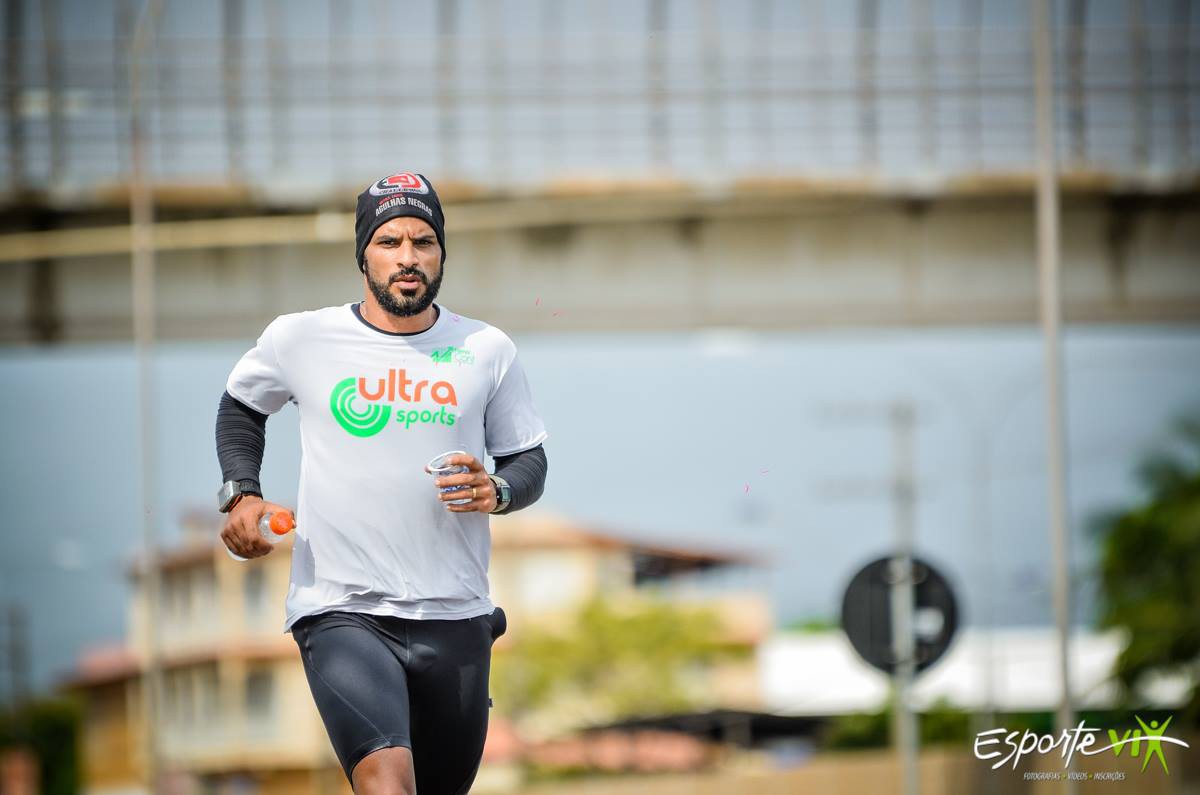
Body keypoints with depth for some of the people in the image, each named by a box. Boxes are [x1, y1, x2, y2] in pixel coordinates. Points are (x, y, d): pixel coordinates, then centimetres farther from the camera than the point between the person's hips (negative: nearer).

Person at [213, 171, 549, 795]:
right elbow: (240, 407, 22)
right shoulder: (299, 338, 2)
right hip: (340, 612, -3)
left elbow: (529, 461, 14)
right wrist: (242, 494, 5)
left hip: (454, 619, 3)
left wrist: (497, 491, -9)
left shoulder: (486, 350, 6)